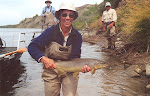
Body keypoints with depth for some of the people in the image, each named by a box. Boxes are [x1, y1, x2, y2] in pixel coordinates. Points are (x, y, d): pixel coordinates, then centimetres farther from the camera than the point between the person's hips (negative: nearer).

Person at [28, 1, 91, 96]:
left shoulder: (77, 36, -5)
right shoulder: (50, 31, -12)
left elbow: (74, 57, -8)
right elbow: (32, 47, -13)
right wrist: (43, 59, -28)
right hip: (51, 70, -1)